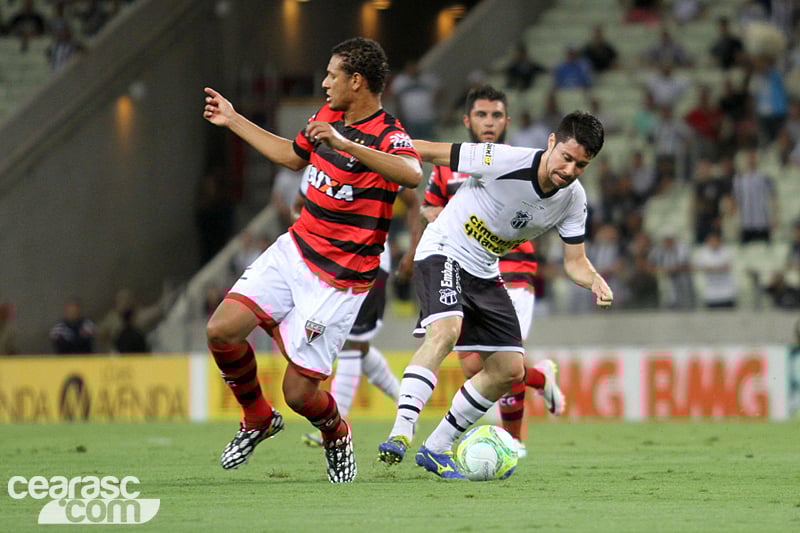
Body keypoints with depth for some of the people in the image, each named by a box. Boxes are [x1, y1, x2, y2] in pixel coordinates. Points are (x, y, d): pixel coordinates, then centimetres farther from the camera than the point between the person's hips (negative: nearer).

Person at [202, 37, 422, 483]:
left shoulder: (388, 136, -18)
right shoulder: (329, 116, 8)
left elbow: (413, 174, -42)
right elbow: (293, 155, 29)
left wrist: (345, 144, -50)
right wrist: (233, 121, 34)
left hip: (340, 279, -7)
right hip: (294, 250, 7)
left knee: (300, 392, -7)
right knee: (222, 330, -9)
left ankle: (337, 437, 29)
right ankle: (259, 420, 17)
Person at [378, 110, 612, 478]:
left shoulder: (573, 199, -7)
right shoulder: (503, 161, -26)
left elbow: (575, 261, 1)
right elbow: (424, 150, -19)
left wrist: (596, 283, -23)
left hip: (484, 273, 7)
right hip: (443, 254, -7)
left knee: (509, 368, 3)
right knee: (446, 330, -33)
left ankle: (436, 448, 14)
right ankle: (400, 435, -38)